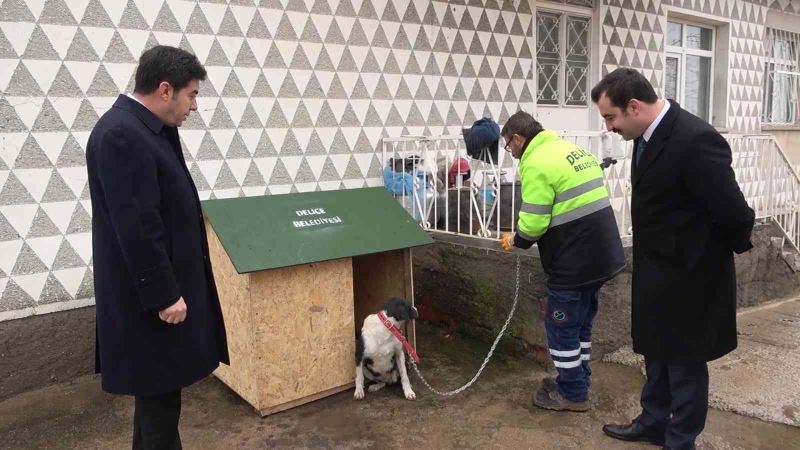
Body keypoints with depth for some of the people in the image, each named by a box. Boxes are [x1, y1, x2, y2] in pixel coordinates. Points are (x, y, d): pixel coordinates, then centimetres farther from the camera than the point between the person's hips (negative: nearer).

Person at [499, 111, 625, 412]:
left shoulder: (536, 163, -16)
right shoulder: (571, 150, 14)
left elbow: (533, 223, -20)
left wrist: (515, 240, 1)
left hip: (574, 262, -9)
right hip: (601, 256, 9)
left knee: (561, 328, 7)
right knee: (581, 323, 22)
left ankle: (572, 393, 19)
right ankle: (579, 381, 35)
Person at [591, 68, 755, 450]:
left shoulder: (696, 140, -27)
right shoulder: (649, 134, 0)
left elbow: (735, 213, -23)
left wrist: (735, 246, -4)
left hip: (688, 275, -8)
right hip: (656, 271, 9)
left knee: (685, 361, 10)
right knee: (657, 351, 23)